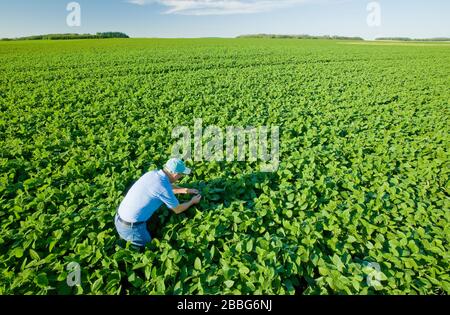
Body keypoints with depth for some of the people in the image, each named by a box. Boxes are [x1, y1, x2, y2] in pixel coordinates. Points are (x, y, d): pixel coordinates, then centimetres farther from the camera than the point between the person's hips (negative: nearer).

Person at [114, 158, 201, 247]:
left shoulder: (153, 173, 0)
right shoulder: (164, 189, -24)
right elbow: (177, 210, -6)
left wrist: (187, 190, 22)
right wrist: (192, 202, 11)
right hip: (131, 227, -8)